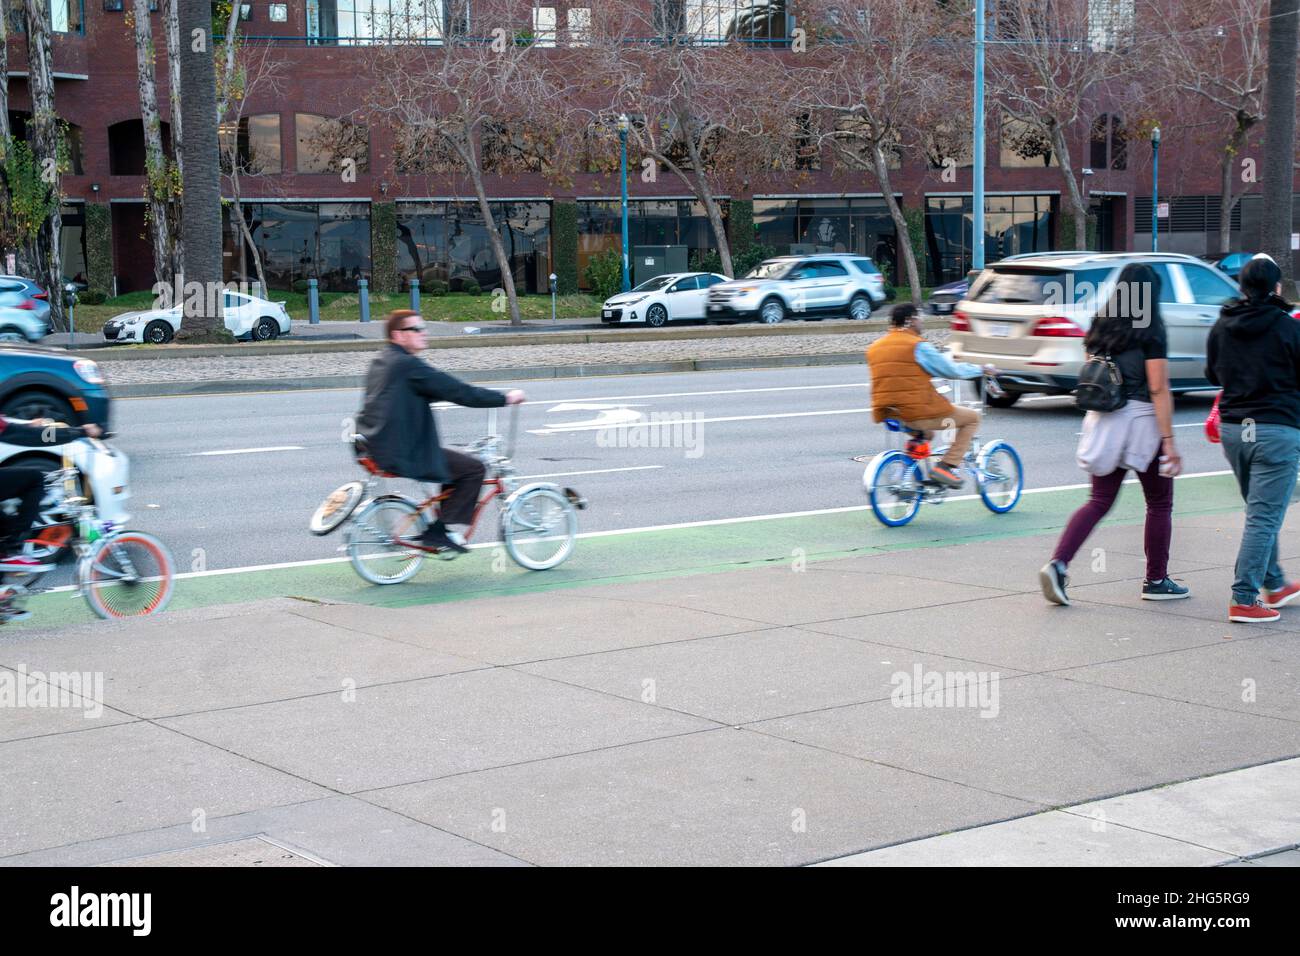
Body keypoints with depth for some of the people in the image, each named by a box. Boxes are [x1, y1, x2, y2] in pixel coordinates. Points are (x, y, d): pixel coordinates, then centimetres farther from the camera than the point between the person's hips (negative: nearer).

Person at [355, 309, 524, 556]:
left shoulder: (381, 363, 17)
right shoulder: (408, 364, -14)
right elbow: (456, 392, -15)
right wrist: (505, 398, -6)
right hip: (401, 455, -10)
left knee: (454, 461, 24)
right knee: (474, 468, -4)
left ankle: (442, 529, 25)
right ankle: (437, 532, -2)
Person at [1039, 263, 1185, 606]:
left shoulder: (1099, 328, 8)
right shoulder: (1150, 334, -11)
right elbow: (1159, 390, -15)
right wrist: (1169, 442, -15)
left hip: (1102, 422, 6)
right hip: (1141, 422, -5)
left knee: (1098, 501, 8)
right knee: (1159, 503, 11)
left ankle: (1058, 564, -11)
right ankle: (1156, 581, 19)